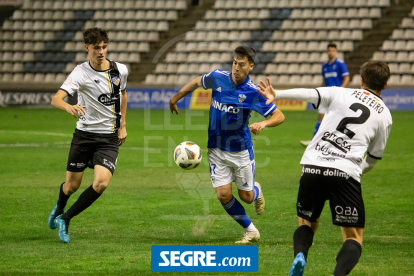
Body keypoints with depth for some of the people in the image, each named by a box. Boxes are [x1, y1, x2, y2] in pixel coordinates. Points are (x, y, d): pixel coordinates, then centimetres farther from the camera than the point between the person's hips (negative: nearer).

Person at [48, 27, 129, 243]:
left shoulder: (121, 70, -1)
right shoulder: (81, 73, -13)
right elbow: (56, 99, -26)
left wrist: (122, 125, 15)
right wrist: (70, 108, -48)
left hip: (110, 138, 2)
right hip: (84, 135, -2)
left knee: (101, 183, -18)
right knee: (72, 185, 7)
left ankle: (65, 219, 0)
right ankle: (59, 208, 44)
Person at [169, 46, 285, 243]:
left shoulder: (253, 92, -15)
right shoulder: (217, 77, -8)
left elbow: (279, 116, -12)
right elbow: (197, 82, 14)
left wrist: (264, 123, -32)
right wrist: (175, 98, 20)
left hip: (241, 150, -2)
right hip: (217, 150, 2)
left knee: (246, 196, 7)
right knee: (223, 194, -8)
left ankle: (257, 192, 46)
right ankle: (250, 231, 11)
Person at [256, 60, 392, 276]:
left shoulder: (341, 94, 13)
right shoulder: (384, 116, 14)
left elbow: (309, 94, -3)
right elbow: (373, 158, 17)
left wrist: (276, 95, -7)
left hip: (312, 167, 1)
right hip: (347, 173, -1)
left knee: (307, 223, 22)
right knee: (354, 237, 7)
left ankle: (299, 256, -11)